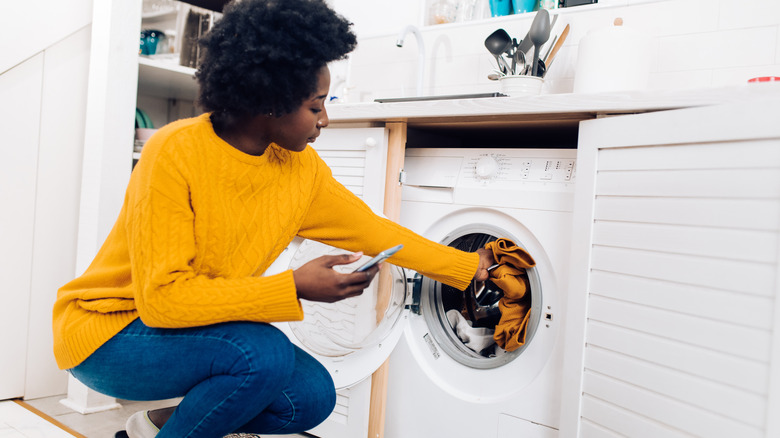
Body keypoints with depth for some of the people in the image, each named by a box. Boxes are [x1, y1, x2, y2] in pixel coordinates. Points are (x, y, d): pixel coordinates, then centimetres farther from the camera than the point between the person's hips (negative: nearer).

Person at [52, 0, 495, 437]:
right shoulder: (175, 153, -26)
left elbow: (372, 230, 4)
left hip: (193, 324, 7)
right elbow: (163, 296, -28)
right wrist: (293, 287, -31)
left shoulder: (303, 168, -7)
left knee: (313, 396, -6)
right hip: (107, 327, -6)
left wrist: (471, 266, 7)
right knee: (264, 354, -30)